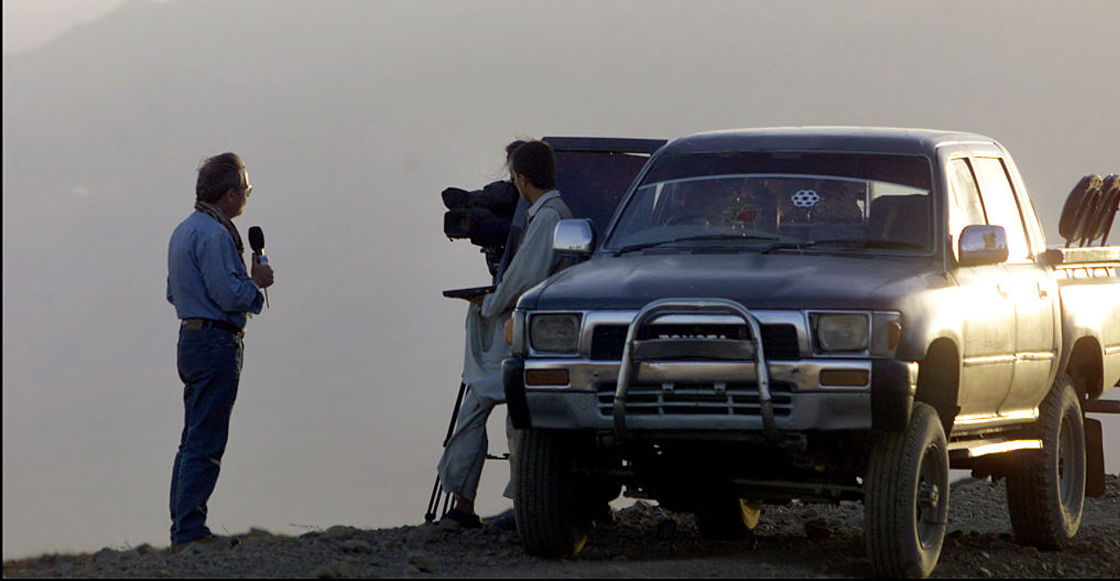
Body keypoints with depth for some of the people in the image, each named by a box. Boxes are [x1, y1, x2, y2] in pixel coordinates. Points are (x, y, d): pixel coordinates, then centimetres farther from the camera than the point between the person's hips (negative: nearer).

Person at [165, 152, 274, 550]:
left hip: (191, 337, 10)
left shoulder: (184, 230, 17)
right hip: (216, 343, -10)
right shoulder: (214, 234, -15)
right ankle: (190, 531, -10)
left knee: (193, 441, 13)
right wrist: (258, 282, -3)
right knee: (206, 443, -9)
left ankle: (182, 530, 15)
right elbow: (229, 296, -22)